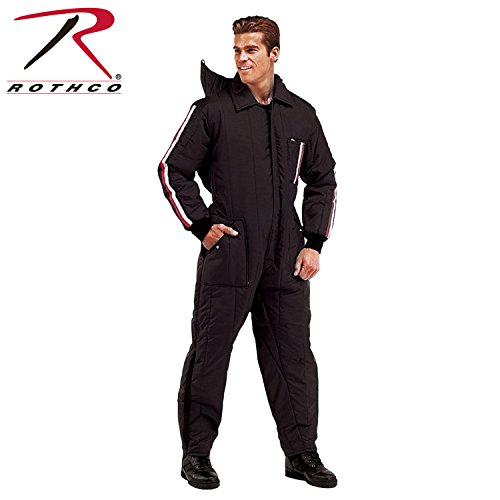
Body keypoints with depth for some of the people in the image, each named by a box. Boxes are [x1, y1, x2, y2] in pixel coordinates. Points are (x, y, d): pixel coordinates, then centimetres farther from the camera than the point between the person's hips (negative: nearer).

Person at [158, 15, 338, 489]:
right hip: (227, 252, -3)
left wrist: (314, 242, 9)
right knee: (210, 352, 2)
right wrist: (200, 224, -5)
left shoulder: (301, 115, 9)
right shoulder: (213, 108, -2)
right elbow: (173, 169, 2)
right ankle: (196, 453, 14)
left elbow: (322, 180, 18)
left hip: (285, 259, 3)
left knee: (294, 356, 7)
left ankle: (302, 453, 19)